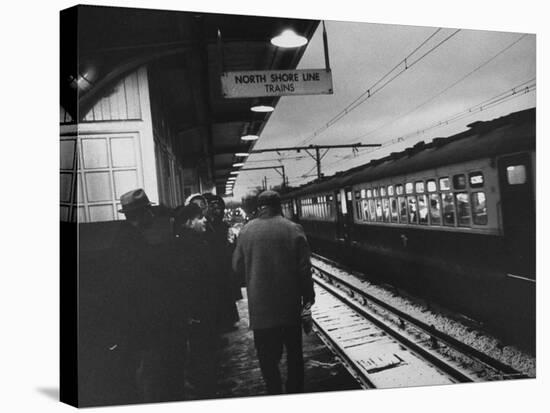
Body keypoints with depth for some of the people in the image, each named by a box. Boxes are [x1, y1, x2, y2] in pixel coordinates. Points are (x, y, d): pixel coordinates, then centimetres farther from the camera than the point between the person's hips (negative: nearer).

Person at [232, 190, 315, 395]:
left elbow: (237, 266, 3)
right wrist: (308, 295, 3)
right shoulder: (293, 229, -7)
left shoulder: (247, 231, -5)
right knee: (294, 351, 18)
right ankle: (295, 392, 26)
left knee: (267, 356, 10)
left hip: (260, 304, 0)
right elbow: (304, 268, -7)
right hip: (289, 302, 1)